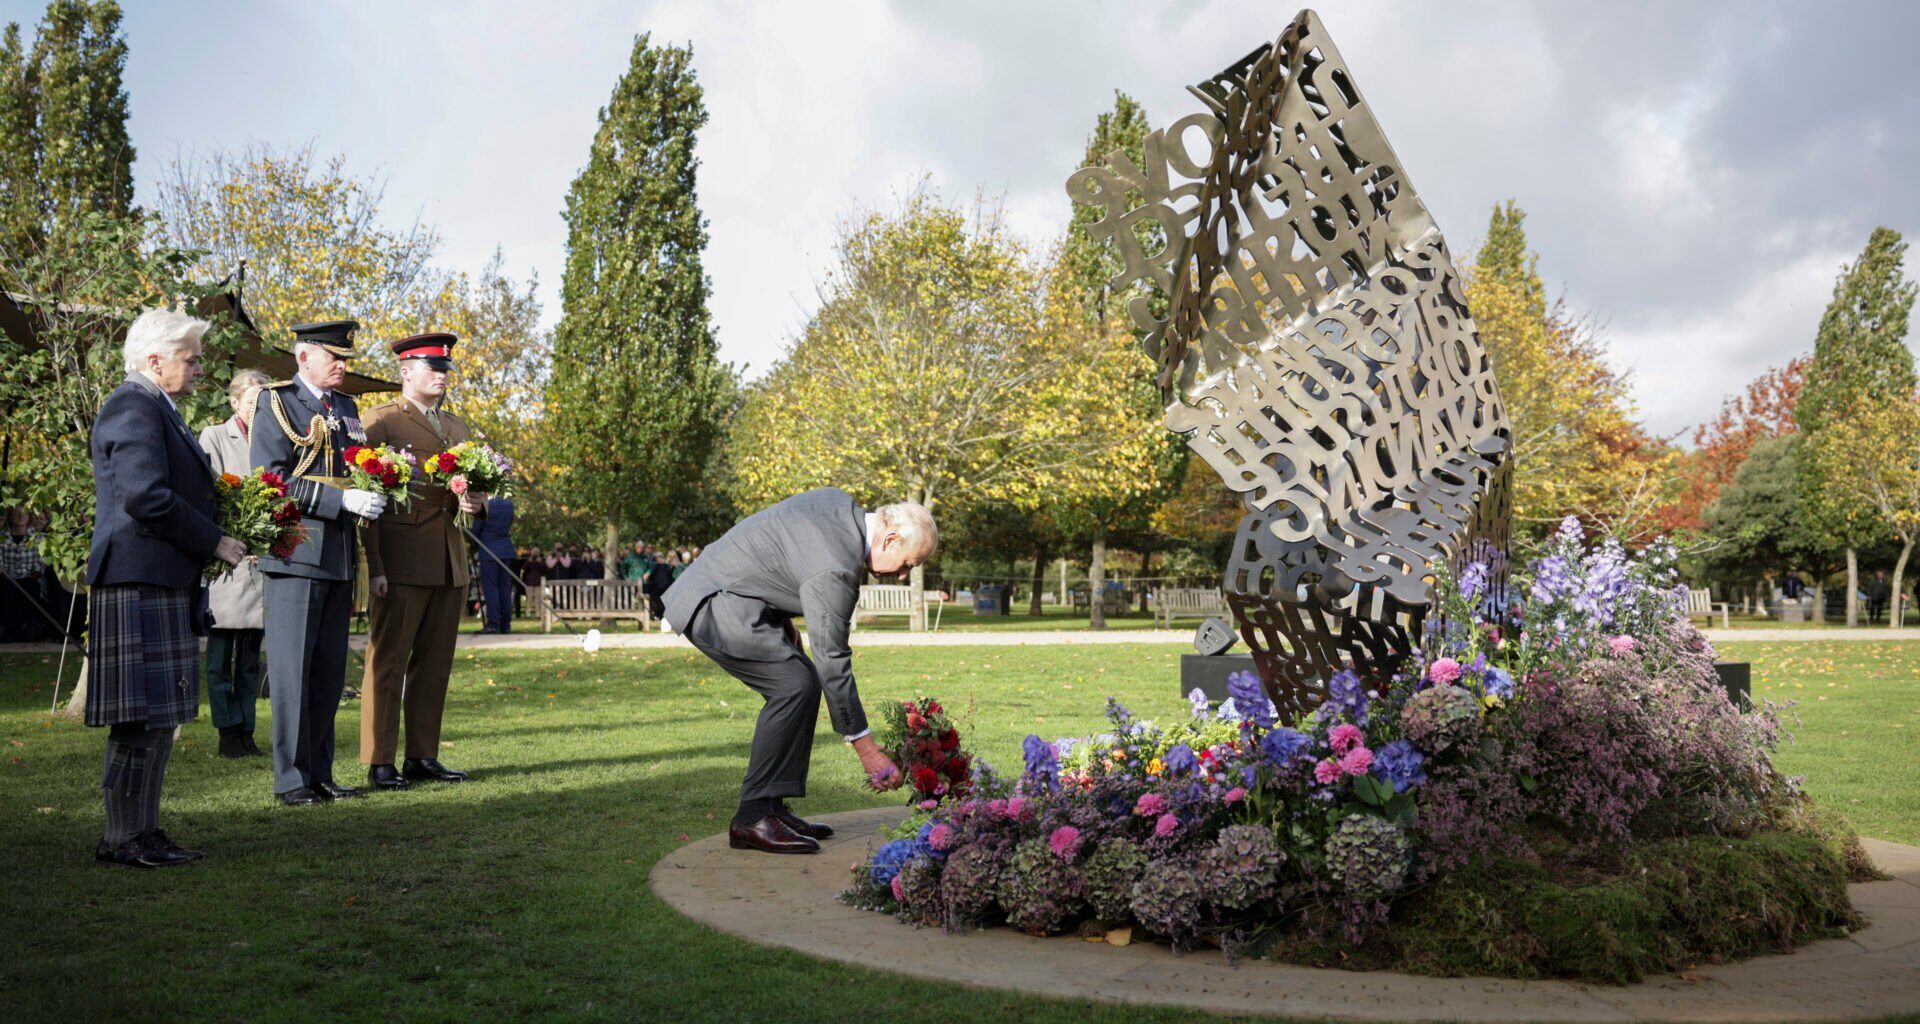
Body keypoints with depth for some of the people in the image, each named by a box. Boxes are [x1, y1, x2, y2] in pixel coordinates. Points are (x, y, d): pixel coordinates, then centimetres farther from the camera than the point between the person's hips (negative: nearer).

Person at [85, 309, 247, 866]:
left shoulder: (156, 409, 21)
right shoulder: (135, 409, -12)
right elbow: (146, 496, -22)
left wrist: (211, 537, 13)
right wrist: (215, 542, -14)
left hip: (163, 582, 11)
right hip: (141, 583, -11)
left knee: (157, 716, 12)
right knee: (143, 716, -7)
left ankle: (142, 830, 18)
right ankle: (123, 839, 0)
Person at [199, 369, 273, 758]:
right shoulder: (214, 437, 4)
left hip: (263, 559, 4)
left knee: (251, 656, 7)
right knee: (221, 655, -1)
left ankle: (246, 732, 11)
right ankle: (228, 733, 4)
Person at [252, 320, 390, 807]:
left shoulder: (346, 408, 17)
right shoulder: (277, 403, -4)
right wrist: (342, 499, -21)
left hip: (340, 557, 7)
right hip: (295, 554, -7)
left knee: (329, 672, 10)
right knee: (292, 670, -3)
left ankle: (320, 774, 18)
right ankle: (292, 780, 4)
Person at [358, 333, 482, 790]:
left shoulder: (457, 426, 20)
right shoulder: (381, 420, 0)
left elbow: (474, 485, 26)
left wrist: (476, 501, 0)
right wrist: (374, 566, -12)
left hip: (451, 563, 6)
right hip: (402, 560, -6)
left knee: (435, 663, 9)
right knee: (388, 661, -2)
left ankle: (423, 757, 16)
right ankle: (379, 763, 3)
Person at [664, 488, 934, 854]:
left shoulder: (840, 502, 2)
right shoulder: (835, 569, -25)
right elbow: (832, 662, -21)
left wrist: (782, 617, 13)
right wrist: (865, 746, -15)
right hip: (713, 604, -11)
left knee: (802, 683, 7)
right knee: (794, 684, -18)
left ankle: (772, 807, 9)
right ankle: (753, 817, -13)